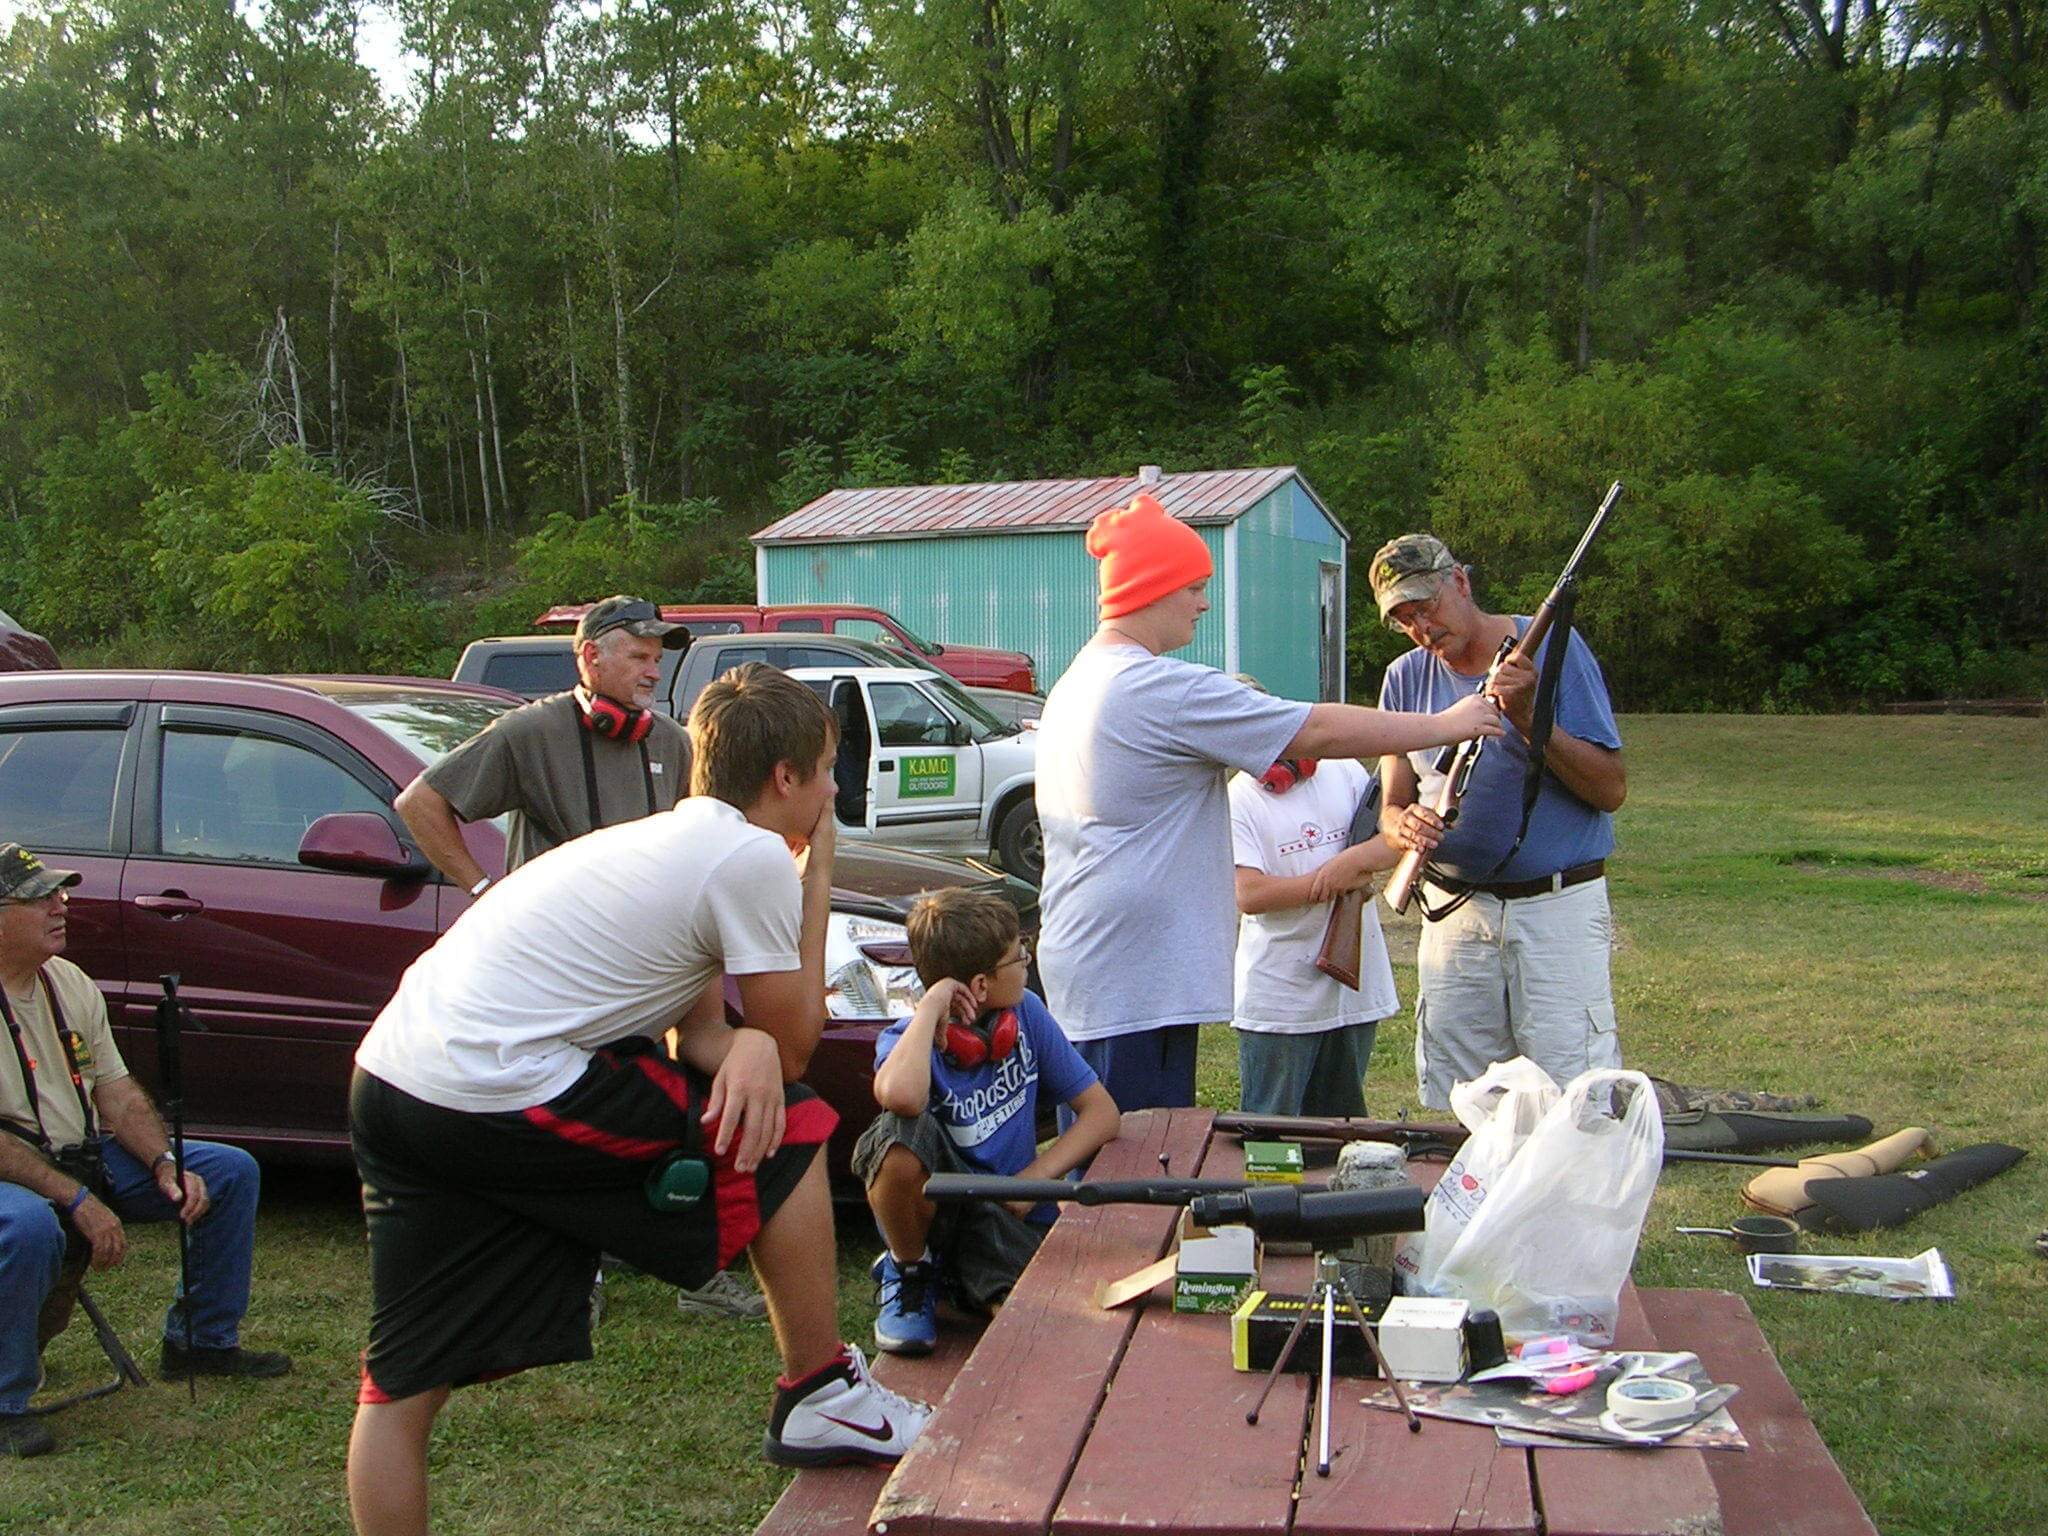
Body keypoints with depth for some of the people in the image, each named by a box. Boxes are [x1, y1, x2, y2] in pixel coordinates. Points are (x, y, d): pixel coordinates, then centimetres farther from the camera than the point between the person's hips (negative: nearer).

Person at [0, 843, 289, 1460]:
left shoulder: (71, 983, 7)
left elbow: (117, 1093, 10)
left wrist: (164, 1164, -6)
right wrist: (77, 1201, -27)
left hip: (85, 1158, 8)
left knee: (231, 1171, 3)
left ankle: (203, 1341, 16)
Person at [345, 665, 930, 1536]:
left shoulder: (672, 841, 22)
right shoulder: (754, 857, -7)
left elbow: (696, 1030, 18)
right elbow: (796, 1040, 2)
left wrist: (750, 1048, -6)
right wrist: (817, 878, 8)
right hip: (502, 1093, -9)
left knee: (402, 1382, 13)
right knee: (788, 1134, 5)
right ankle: (820, 1399, 16)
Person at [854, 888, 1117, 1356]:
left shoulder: (1026, 1014, -1)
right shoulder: (909, 1038, -15)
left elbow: (1101, 1111, 2)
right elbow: (901, 1097, -42)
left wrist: (1033, 1178, -13)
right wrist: (930, 1007, -28)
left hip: (1009, 1211, 3)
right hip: (937, 1207, -3)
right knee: (901, 1135, -36)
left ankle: (967, 1280, 9)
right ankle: (909, 1273, -6)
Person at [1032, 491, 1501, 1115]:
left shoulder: (1073, 683, 15)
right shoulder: (1165, 689, -17)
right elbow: (1318, 732, -15)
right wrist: (1447, 724, -4)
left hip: (1084, 964, 10)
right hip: (1135, 984, -10)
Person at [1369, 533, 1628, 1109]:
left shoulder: (1553, 647, -4)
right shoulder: (1406, 679, 8)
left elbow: (1611, 791, -9)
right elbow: (1391, 808, 7)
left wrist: (1529, 719, -21)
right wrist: (1406, 826, -16)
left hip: (1559, 909, -4)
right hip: (1456, 909, 4)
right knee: (1453, 1111, 8)